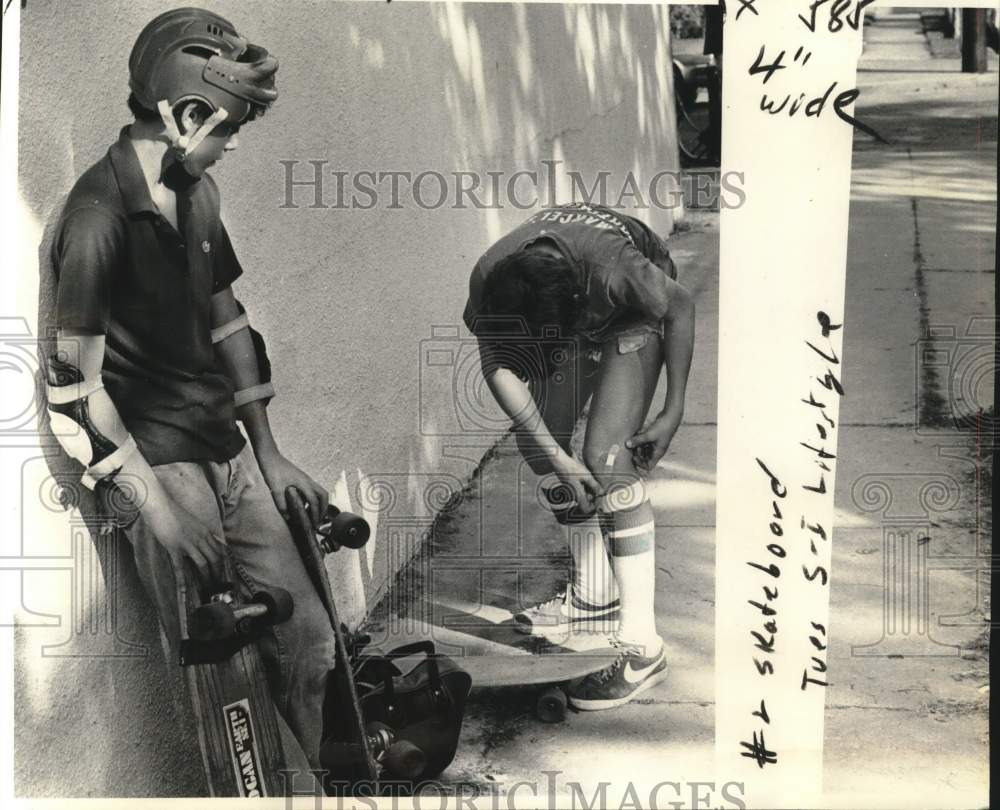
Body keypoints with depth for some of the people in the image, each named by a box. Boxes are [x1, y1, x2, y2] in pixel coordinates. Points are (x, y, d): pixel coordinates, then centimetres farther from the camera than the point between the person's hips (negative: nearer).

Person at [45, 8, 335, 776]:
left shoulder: (197, 192, 8)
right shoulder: (100, 210, -16)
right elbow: (78, 379, -19)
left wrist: (269, 454, 15)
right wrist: (156, 503, -20)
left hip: (223, 445, 7)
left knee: (309, 635, 4)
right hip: (151, 454, -7)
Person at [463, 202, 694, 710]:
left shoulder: (610, 269, -42)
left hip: (634, 318, -5)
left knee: (605, 456, -20)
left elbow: (680, 307, -23)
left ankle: (640, 643, -22)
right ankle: (594, 595, 18)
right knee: (533, 441, 2)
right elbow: (499, 369, -20)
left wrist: (673, 412, -20)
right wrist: (557, 458, -27)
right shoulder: (488, 285, -31)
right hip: (575, 322, 6)